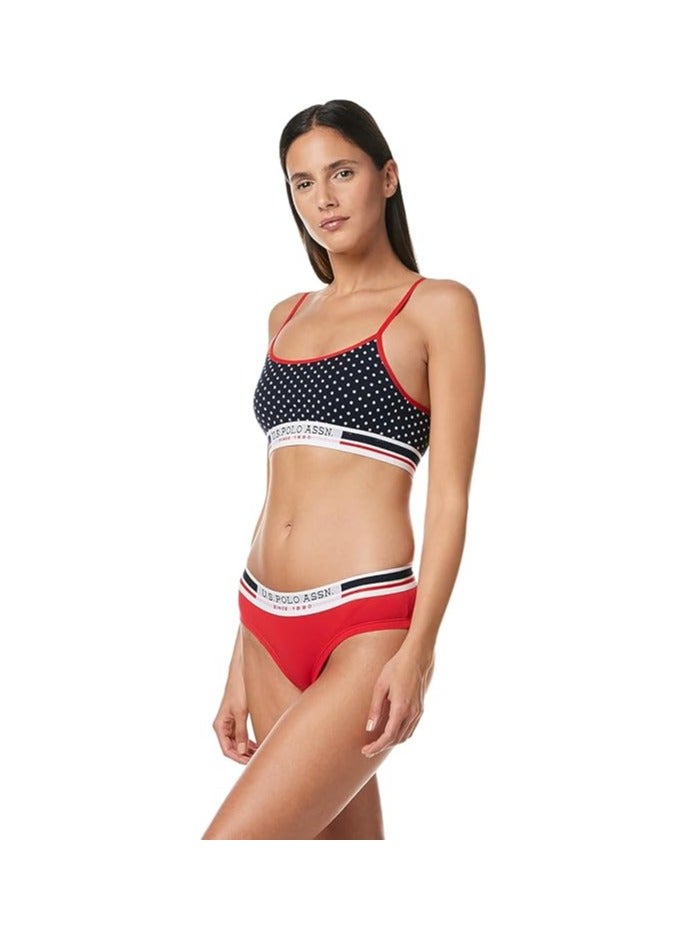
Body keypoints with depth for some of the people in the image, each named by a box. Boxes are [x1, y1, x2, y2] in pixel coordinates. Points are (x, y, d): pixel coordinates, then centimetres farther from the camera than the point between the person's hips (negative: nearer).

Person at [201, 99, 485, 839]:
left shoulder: (438, 308, -1)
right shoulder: (287, 318, 16)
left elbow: (449, 496, -6)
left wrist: (418, 651, -16)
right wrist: (241, 662, 15)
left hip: (367, 626, -6)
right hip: (270, 631, 6)